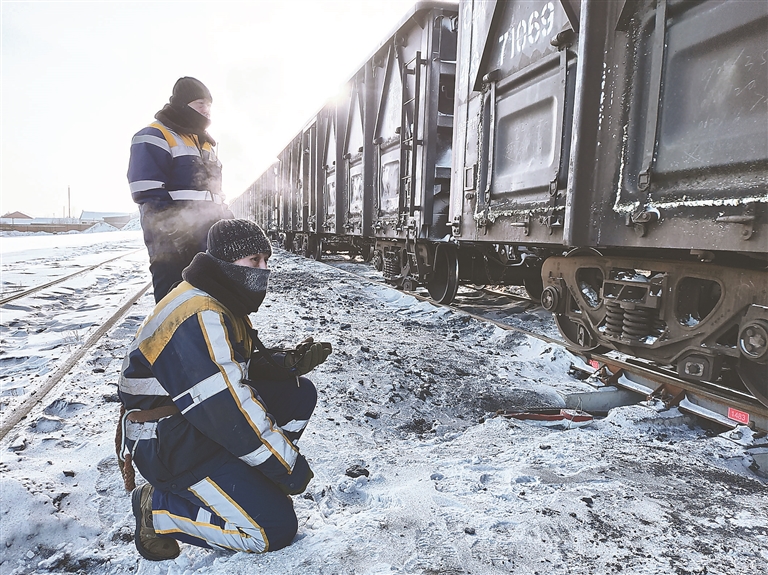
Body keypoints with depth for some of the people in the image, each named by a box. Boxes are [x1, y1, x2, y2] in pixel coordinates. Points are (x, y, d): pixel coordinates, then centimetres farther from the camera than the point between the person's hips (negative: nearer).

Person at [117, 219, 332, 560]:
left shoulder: (223, 304, 4)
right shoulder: (199, 318, -29)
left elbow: (245, 365, 13)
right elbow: (228, 413, -30)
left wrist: (290, 362, -7)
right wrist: (290, 466, -18)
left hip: (206, 419, 10)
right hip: (171, 444, -9)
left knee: (299, 393, 2)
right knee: (276, 528, -11)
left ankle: (240, 476, 6)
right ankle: (159, 508, 2)